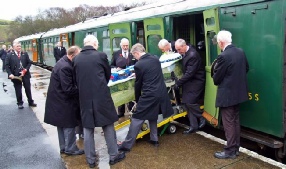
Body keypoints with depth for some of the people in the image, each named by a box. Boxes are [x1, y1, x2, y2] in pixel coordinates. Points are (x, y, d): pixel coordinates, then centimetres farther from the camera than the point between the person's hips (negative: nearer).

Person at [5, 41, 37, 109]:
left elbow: (29, 63, 5)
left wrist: (25, 70, -9)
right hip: (16, 75, -2)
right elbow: (7, 65, -3)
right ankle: (20, 103, 20)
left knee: (28, 89, 10)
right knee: (18, 90, 7)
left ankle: (31, 102, 23)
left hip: (25, 75, 2)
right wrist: (10, 74, -16)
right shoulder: (9, 55, 0)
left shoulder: (25, 54, 7)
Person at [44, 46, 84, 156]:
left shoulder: (63, 62, 6)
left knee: (63, 125, 19)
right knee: (69, 125, 4)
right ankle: (70, 149, 18)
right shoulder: (65, 67, -26)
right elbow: (68, 89, -26)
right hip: (64, 101, -10)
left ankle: (63, 147, 31)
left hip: (59, 99, 10)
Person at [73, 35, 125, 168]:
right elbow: (108, 74, 8)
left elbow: (76, 78, 12)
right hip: (102, 96, -3)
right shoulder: (101, 55, -6)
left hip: (84, 97, 3)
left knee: (88, 128, 12)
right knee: (108, 126, 11)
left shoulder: (76, 59, 3)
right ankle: (113, 155, 21)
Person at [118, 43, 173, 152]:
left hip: (149, 96, -7)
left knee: (136, 119, 1)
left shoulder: (138, 65, -12)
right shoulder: (155, 58, 6)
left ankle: (127, 145, 7)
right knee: (153, 117, 25)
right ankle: (154, 139, 31)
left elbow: (138, 84, -3)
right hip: (161, 93, 7)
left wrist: (137, 99, 12)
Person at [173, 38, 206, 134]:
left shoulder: (193, 55, -24)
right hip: (189, 81, 9)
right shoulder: (186, 52, 2)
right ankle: (193, 126, 14)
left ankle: (203, 118, 11)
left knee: (190, 102, -11)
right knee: (187, 103, 7)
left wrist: (179, 82, -20)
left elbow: (189, 73, -25)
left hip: (195, 82, -9)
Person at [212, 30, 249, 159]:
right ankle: (236, 147, 29)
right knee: (235, 121, 18)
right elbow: (246, 69, 16)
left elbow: (216, 78, -15)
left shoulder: (223, 56, -22)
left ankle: (230, 151, 11)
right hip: (238, 92, 8)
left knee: (228, 123, 1)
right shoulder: (241, 52, 3)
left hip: (227, 94, -8)